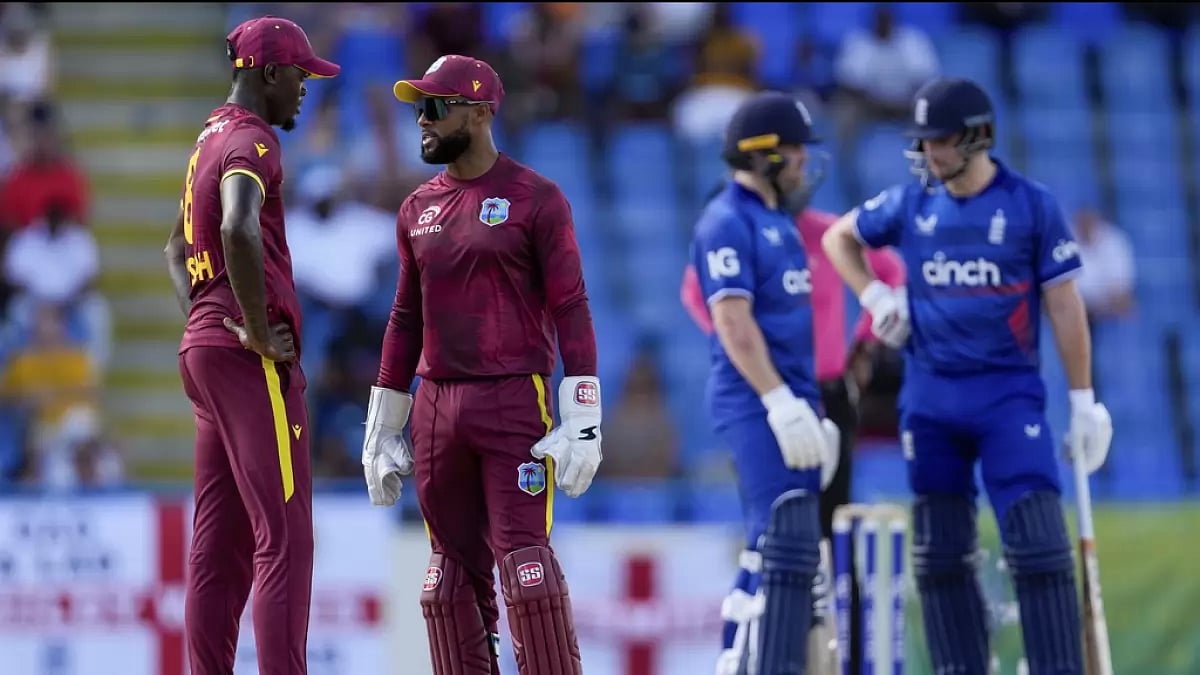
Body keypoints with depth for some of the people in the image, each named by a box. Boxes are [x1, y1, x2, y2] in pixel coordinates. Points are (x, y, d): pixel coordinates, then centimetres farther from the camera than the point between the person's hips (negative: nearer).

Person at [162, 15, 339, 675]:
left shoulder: (209, 140, 19)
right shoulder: (251, 140, -12)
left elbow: (179, 245, 32)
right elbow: (239, 231, -31)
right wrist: (258, 332, -22)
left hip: (203, 349, 10)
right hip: (252, 360, -10)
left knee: (219, 546, 8)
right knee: (284, 538, -11)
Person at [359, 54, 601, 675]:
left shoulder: (534, 199, -4)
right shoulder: (418, 209, 14)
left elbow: (570, 309, -7)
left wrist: (583, 420, -15)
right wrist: (380, 431, 16)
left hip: (516, 403, -6)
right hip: (437, 407, 6)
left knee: (525, 563, -13)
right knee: (452, 571, 5)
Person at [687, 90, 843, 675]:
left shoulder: (778, 221, 19)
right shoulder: (727, 222, -11)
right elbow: (733, 321, -19)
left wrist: (814, 413, 21)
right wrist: (781, 403, -25)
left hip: (789, 404, 10)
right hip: (756, 407, -10)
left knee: (770, 552, 10)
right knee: (786, 544, -16)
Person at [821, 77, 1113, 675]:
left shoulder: (1032, 205, -4)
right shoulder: (910, 204, 5)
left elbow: (1063, 306, -2)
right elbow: (839, 237, 22)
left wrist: (1083, 400, -4)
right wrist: (874, 296, 5)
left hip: (1009, 394, -4)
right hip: (929, 396, 4)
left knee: (1037, 540, -12)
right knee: (938, 551, 6)